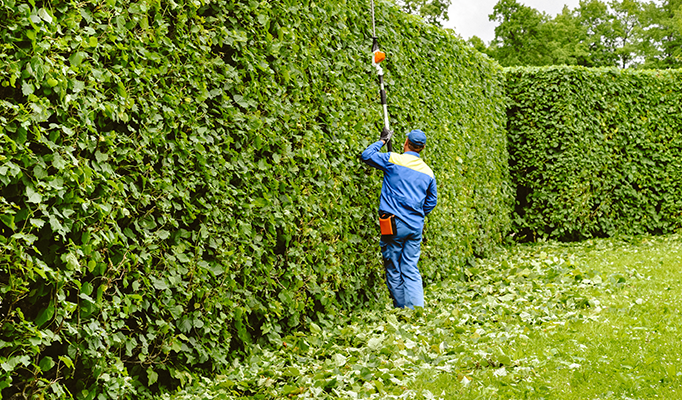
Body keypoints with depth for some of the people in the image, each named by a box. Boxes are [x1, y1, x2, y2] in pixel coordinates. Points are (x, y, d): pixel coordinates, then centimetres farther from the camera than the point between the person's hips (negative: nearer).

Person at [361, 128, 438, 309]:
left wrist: (382, 140, 19)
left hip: (394, 223, -4)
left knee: (394, 270, 4)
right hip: (416, 226, 4)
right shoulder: (428, 172, 11)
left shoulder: (393, 160, -4)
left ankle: (401, 310, 7)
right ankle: (417, 308, -7)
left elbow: (366, 155, 7)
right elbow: (432, 201, 18)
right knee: (411, 270, 5)